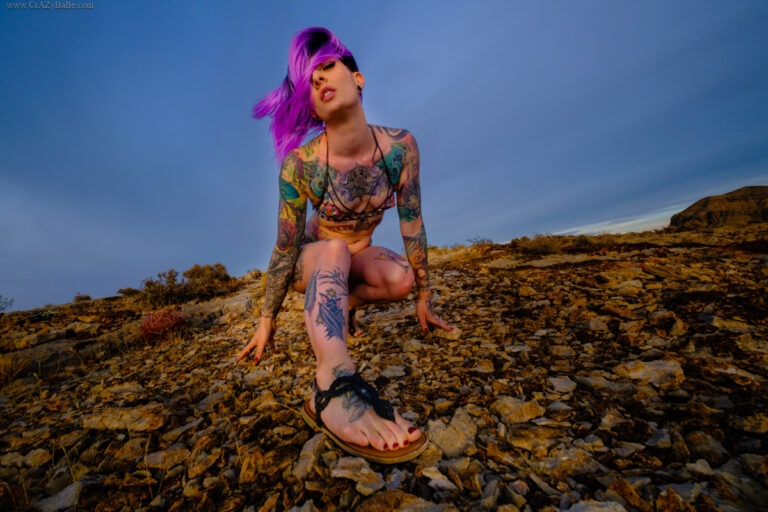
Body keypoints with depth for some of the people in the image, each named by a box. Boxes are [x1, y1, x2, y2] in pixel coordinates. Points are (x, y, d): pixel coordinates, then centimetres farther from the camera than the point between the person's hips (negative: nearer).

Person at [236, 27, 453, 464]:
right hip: (312, 257, -2)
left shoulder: (400, 146, -18)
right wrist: (267, 321, -9)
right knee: (335, 249, -37)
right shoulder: (299, 165, -23)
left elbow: (413, 226, -14)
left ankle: (345, 302, -1)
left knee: (401, 278, -29)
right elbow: (285, 248, -17)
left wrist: (425, 298, -8)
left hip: (359, 256, 3)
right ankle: (334, 383, -55)